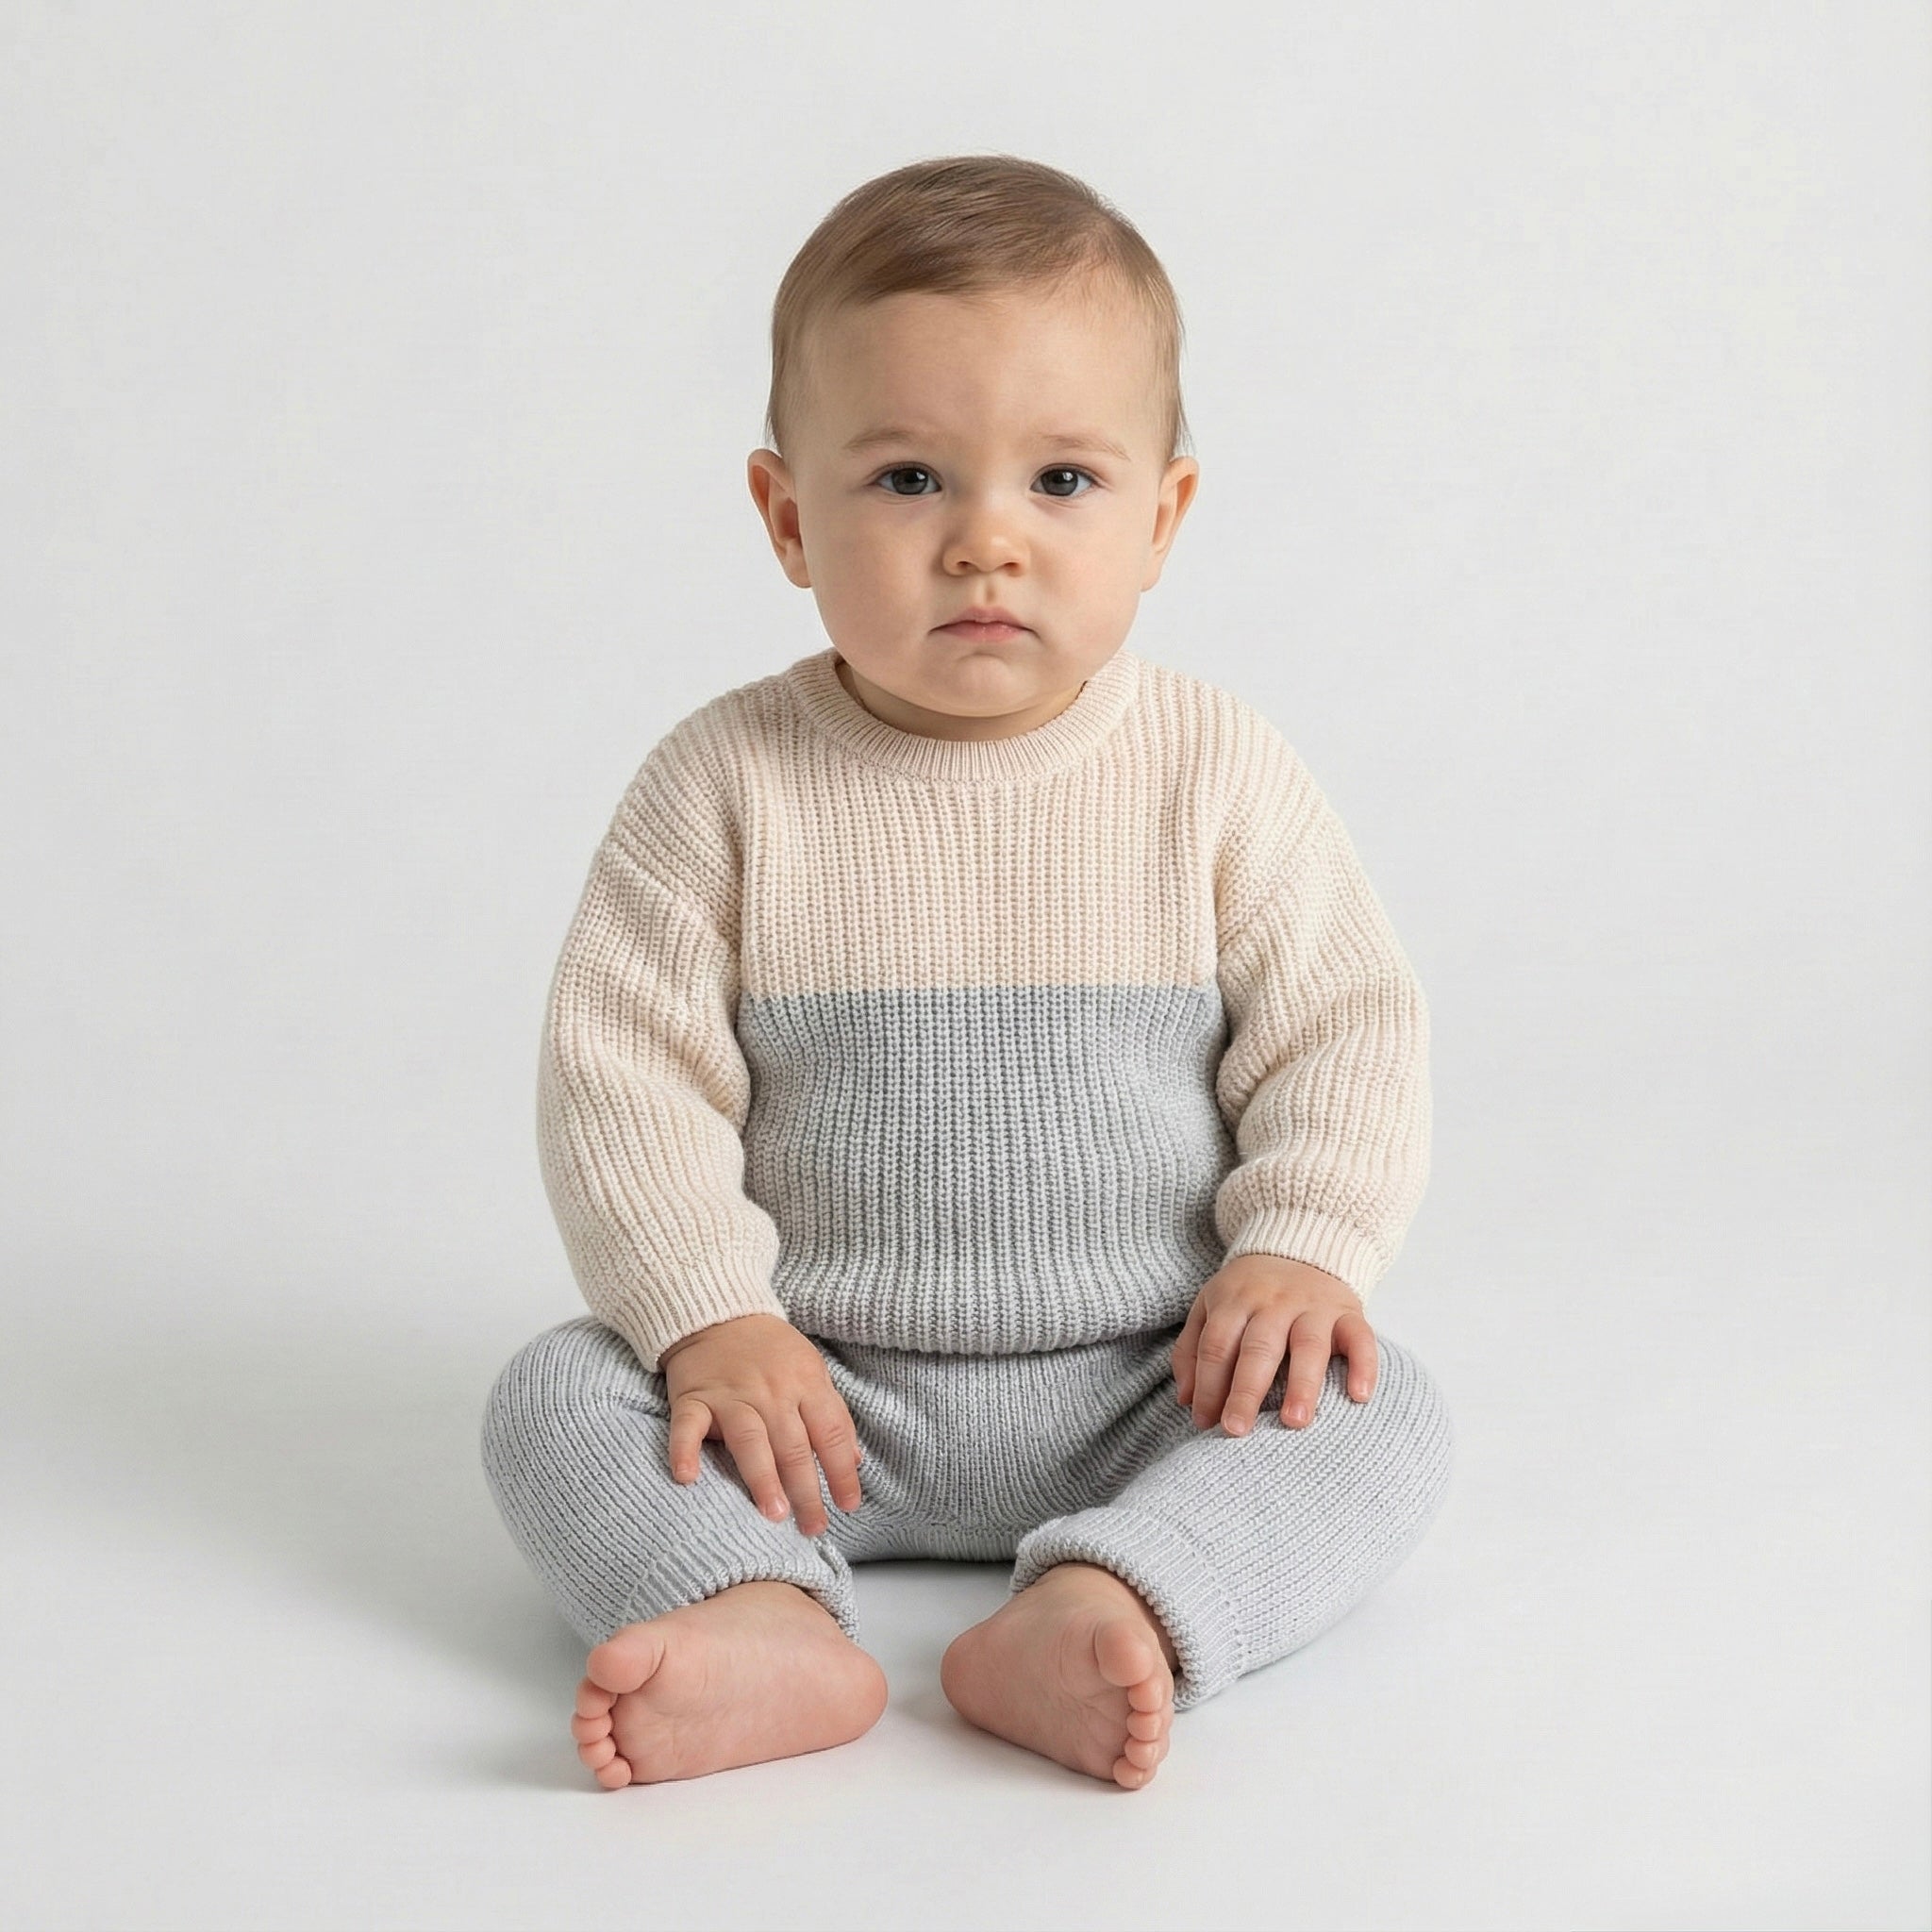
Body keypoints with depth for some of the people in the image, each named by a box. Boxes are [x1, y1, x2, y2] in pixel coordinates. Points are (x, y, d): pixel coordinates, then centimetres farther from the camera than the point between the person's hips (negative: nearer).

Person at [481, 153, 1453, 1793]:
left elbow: (1345, 1026, -1)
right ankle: (765, 1626, -39)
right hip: (819, 1386, 0)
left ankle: (1108, 1606, -40)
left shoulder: (1219, 774, -5)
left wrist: (1305, 1246, -16)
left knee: (1382, 1413, -22)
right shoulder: (729, 784, -8)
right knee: (558, 1394, -18)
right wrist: (710, 1316, -16)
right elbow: (623, 1068, -7)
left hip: (1154, 1392, 0)